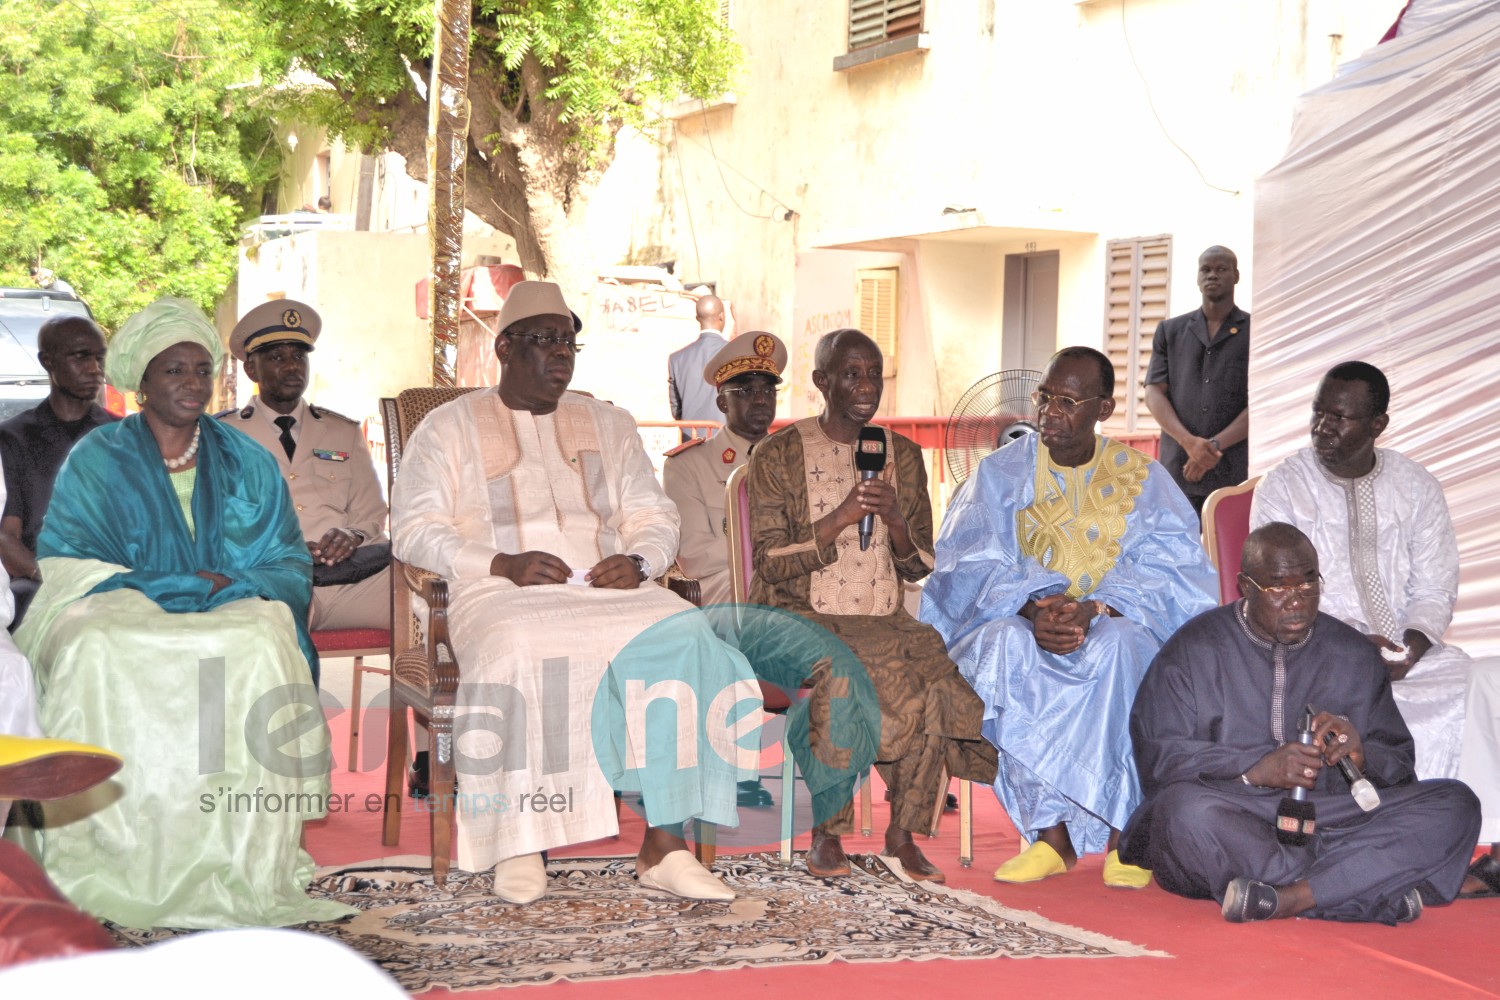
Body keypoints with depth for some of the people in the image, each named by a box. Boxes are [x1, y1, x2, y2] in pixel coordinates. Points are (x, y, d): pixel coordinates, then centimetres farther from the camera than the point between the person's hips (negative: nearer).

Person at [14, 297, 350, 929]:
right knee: (98, 652, -36)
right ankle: (109, 866, -34)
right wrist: (167, 591, -13)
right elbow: (67, 564, 1)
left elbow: (286, 563, 12)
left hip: (232, 614, 1)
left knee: (261, 645, -34)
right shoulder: (97, 460, 11)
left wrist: (230, 586, -10)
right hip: (122, 613, -1)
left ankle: (241, 868, -33)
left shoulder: (248, 464, 18)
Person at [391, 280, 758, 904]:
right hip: (499, 596, -3)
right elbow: (413, 529, 3)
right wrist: (502, 565, -12)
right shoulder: (450, 427, 13)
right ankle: (518, 846, -27)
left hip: (608, 591, 3)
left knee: (683, 637, -29)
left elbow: (655, 516, 20)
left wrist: (637, 561, -5)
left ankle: (664, 844, -31)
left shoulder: (609, 425, 25)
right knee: (518, 655, -40)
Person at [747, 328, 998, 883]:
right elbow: (770, 564, -7)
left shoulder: (903, 456, 12)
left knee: (935, 684, -27)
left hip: (883, 621, 3)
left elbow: (919, 567, 10)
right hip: (802, 621, -3)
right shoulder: (780, 454, 0)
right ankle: (827, 831, -16)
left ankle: (904, 833, -11)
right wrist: (842, 517, -18)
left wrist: (894, 518, -11)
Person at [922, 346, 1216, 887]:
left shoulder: (1142, 478, 6)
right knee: (1007, 646, -35)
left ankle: (1126, 831, -30)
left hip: (1117, 623, -1)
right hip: (1018, 617, 1)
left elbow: (1172, 573, -7)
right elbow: (972, 567, -4)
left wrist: (1094, 610, -25)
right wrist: (1032, 609, -25)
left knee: (1119, 646, -37)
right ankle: (1052, 834, -33)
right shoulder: (1001, 472, 8)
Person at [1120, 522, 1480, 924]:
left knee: (1456, 805, -17)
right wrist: (1256, 769, -18)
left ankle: (1290, 897, -32)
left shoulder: (1354, 653, 16)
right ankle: (1382, 892, -29)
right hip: (1230, 822, -3)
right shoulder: (1194, 649, 5)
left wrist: (1361, 753, -9)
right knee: (1186, 808, -38)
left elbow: (1399, 763, 15)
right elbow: (1157, 755, -6)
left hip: (1332, 822, 3)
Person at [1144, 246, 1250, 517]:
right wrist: (1189, 442, -12)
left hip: (1236, 475, -2)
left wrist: (1216, 445, -13)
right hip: (1178, 470, 2)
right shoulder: (1170, 331, 15)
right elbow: (1154, 393, 5)